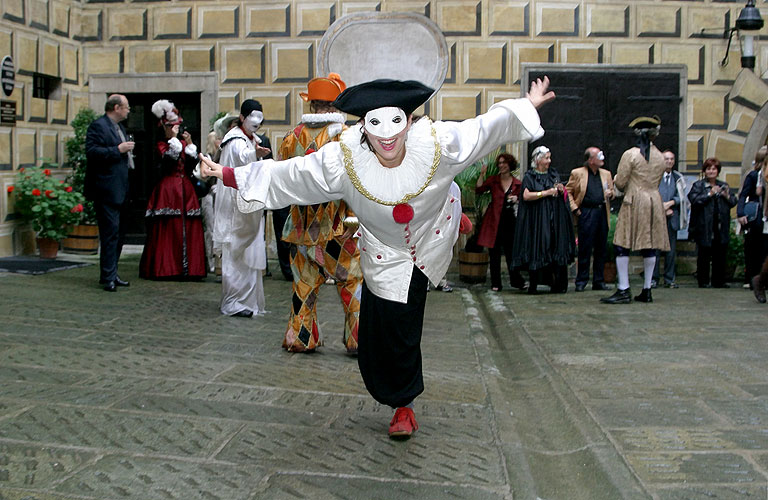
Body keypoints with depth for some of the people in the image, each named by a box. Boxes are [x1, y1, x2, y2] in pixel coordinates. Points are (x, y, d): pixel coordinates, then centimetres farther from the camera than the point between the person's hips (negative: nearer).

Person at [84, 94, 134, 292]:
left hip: (119, 191, 10)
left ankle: (111, 274, 21)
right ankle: (108, 277, -6)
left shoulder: (120, 127, 21)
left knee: (119, 234, 13)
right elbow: (92, 151, -22)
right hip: (106, 191, -10)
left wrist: (126, 152, 15)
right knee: (110, 233, -10)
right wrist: (118, 150, -22)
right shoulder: (98, 126, -10)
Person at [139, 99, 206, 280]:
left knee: (188, 228, 0)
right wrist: (173, 140, -12)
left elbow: (192, 165, 6)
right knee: (168, 228, -7)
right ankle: (166, 267, -2)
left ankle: (187, 266, 3)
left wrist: (190, 145, -1)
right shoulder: (161, 144, 4)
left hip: (186, 188, 5)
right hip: (168, 189, -5)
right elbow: (169, 159, -16)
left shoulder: (183, 142, 17)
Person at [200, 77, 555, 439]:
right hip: (386, 252, 0)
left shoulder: (436, 142, -30)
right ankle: (403, 403, 28)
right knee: (391, 330, 4)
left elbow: (484, 128, -13)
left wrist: (526, 106, -4)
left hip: (430, 236, 1)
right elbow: (285, 175, -22)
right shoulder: (342, 160, -31)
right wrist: (228, 175, -21)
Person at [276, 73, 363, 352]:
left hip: (303, 223, 3)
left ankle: (300, 338, 18)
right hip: (339, 225, -3)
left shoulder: (293, 137, 1)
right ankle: (359, 339, 9)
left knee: (305, 283, 13)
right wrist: (355, 216, -9)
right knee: (353, 282, 7)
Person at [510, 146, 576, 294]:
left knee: (556, 251, -2)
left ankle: (557, 285, 1)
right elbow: (526, 195, -13)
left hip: (555, 219, 4)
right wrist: (547, 193, -13)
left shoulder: (554, 174, 16)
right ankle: (533, 285, 0)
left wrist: (561, 190, 0)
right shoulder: (529, 176, 1)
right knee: (536, 251, -6)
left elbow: (562, 197, 23)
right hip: (537, 219, -4)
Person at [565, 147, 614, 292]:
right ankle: (581, 281, 4)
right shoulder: (577, 173, 2)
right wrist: (574, 209, -6)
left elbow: (612, 191, 25)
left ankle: (599, 281, 15)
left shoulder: (606, 174, 16)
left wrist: (610, 194, 1)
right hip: (586, 213, -5)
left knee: (601, 248, 7)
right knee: (585, 248, -4)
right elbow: (568, 191, 3)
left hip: (602, 213, 5)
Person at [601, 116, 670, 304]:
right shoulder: (660, 157, 9)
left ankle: (624, 290, -8)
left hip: (634, 202, -5)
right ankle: (647, 290, 11)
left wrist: (616, 180, 13)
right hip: (655, 202, 5)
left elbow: (620, 183, -8)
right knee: (650, 246, 8)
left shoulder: (630, 154, -7)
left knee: (622, 246, -3)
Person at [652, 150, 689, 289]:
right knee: (655, 248, -5)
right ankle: (653, 279, 1)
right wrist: (663, 208, -7)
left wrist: (670, 203, -8)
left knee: (671, 249, 3)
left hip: (672, 217, 3)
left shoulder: (678, 178, 14)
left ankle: (669, 279, 9)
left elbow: (681, 196, 9)